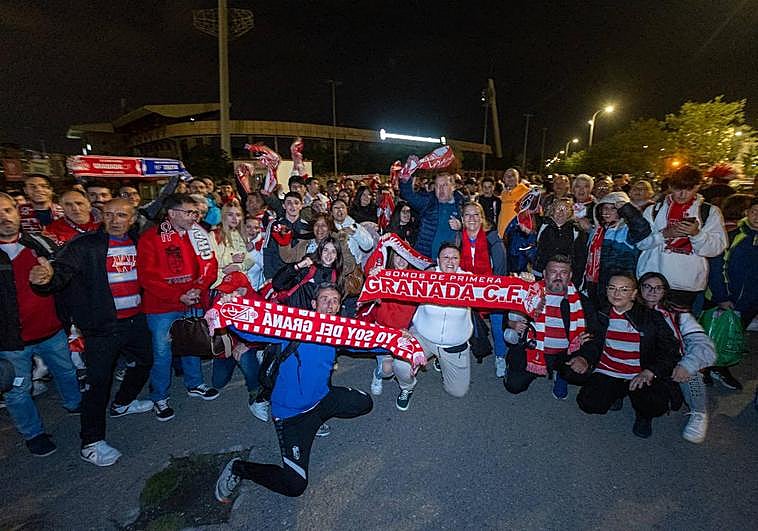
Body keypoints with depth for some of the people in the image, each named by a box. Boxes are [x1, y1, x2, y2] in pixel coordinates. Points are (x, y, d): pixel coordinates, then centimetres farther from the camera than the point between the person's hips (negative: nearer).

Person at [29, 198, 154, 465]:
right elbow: (63, 270, -24)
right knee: (98, 381, -1)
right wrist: (47, 277, -44)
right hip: (102, 325, -6)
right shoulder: (85, 245, -10)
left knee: (143, 362, 23)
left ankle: (122, 403, 49)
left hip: (135, 320, 6)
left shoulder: (137, 243, 6)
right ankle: (91, 443, 16)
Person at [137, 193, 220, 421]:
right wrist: (179, 297, -17)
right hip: (162, 307, -3)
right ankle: (160, 398, 24)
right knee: (162, 352, 5)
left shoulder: (199, 235, 2)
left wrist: (198, 289, -13)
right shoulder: (150, 238, -8)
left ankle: (195, 384, 37)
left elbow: (210, 266, 3)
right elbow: (148, 277, -12)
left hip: (194, 303, 4)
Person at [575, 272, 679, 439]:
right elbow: (594, 342, 8)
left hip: (641, 376, -2)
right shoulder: (602, 314, 5)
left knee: (656, 405, -30)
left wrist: (649, 372, -20)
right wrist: (584, 358, -15)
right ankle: (616, 394, 17)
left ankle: (643, 416, 11)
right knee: (588, 403, -20)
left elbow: (670, 351, -5)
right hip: (606, 373, 2)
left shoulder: (651, 317, -3)